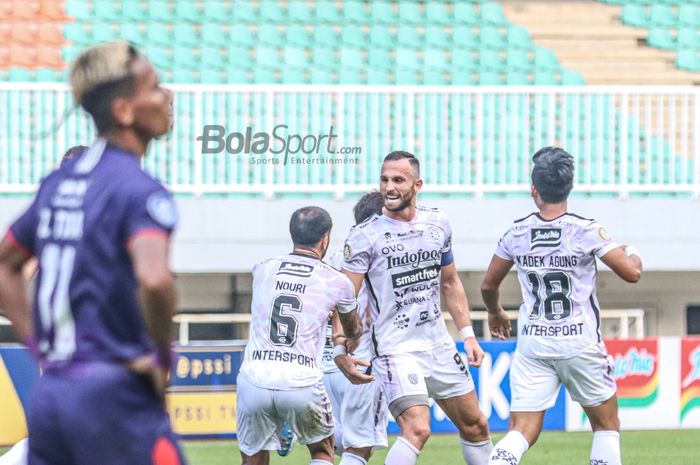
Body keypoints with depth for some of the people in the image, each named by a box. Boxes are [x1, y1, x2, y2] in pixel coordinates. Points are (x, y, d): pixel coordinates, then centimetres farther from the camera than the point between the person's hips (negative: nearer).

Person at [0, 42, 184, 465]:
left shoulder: (60, 182, 14)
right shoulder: (140, 190, -11)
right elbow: (154, 279, -29)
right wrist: (162, 356, -13)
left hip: (49, 394, 8)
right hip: (114, 394, -8)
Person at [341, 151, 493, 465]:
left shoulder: (437, 224, 6)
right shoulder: (365, 236, -10)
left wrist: (468, 335, 13)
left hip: (439, 344, 6)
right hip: (396, 351, -6)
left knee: (475, 425, 14)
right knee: (418, 429, -24)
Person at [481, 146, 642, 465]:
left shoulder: (516, 233, 0)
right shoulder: (586, 231, -10)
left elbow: (488, 286, 12)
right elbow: (632, 272, -10)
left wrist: (495, 313, 34)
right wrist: (632, 255, 14)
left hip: (532, 344, 2)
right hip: (580, 343, -2)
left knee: (522, 431, 0)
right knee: (606, 423, 16)